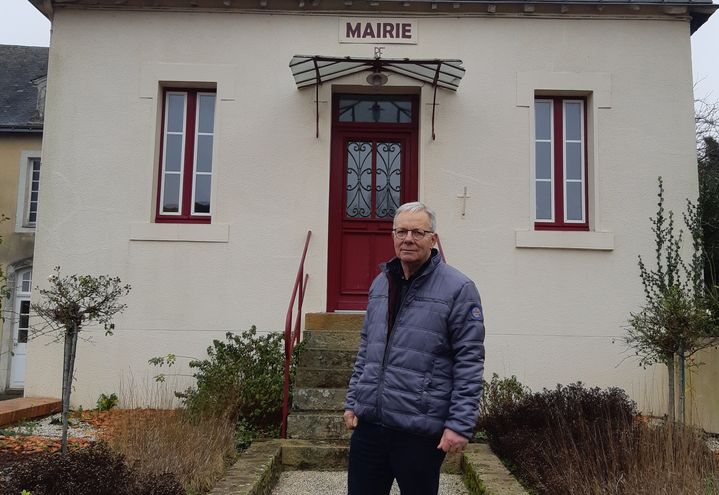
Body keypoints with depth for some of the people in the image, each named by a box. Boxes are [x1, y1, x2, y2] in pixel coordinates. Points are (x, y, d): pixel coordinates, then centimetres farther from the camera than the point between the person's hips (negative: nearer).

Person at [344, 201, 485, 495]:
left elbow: (469, 363, -11)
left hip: (421, 430, -5)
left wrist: (460, 424, -14)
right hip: (368, 422, 5)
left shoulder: (457, 288, -9)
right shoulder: (380, 283, 10)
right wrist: (352, 401, 14)